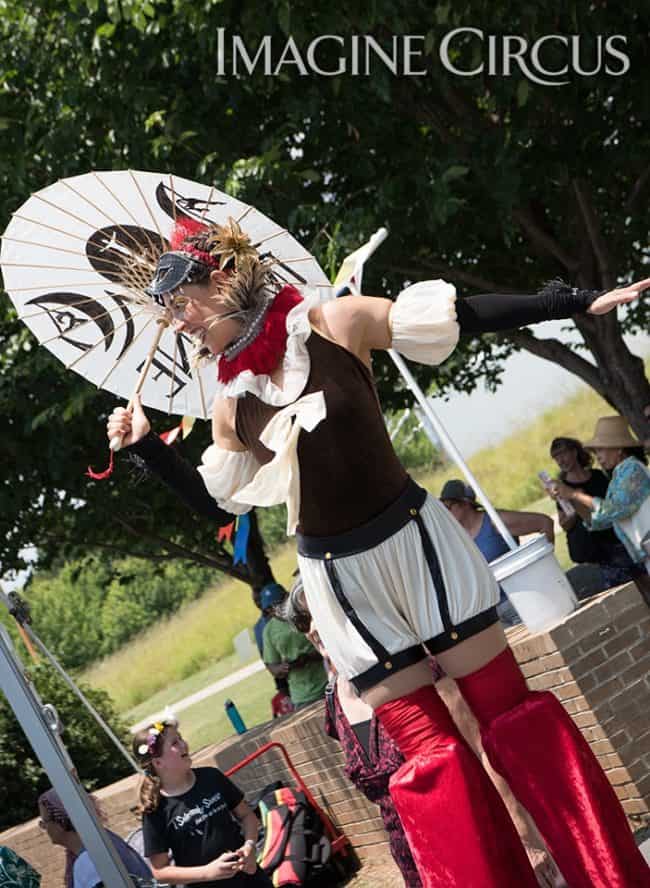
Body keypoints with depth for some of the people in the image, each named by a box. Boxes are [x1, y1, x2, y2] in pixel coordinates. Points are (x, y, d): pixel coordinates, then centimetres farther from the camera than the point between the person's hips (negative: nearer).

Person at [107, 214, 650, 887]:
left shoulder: (333, 325, -9)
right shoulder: (231, 406, 1)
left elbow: (463, 317, -5)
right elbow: (218, 497, 16)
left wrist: (577, 303, -5)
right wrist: (146, 444, 5)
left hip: (417, 538, -2)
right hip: (338, 578, 2)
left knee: (510, 709, 3)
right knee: (425, 749, 2)